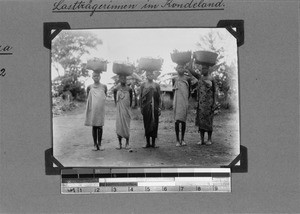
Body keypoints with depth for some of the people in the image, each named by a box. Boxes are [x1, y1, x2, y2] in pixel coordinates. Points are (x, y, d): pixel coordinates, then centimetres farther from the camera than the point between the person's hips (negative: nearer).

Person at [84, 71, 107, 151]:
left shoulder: (104, 86, 4)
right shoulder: (89, 87, 4)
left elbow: (105, 96, 11)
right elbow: (88, 98, 10)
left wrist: (100, 102, -2)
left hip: (101, 109, 0)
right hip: (93, 109, 0)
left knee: (100, 126, 1)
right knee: (94, 126, 4)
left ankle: (99, 144, 8)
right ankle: (95, 144, 10)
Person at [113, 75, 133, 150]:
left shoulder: (129, 89, 1)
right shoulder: (116, 89, 1)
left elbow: (131, 99, 9)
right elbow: (115, 100, 10)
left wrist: (129, 107, 6)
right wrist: (117, 106, 5)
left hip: (127, 110, 0)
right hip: (119, 110, 0)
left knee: (126, 126, 0)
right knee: (119, 126, -1)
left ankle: (127, 143, 10)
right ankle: (120, 144, 7)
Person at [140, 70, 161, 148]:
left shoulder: (157, 85, 6)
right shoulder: (143, 85, 4)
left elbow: (159, 98, 7)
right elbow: (140, 97, 5)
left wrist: (159, 107, 0)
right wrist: (141, 107, -2)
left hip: (154, 107, 1)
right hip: (146, 107, -1)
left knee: (155, 125, 1)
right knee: (147, 125, 2)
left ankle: (153, 143, 9)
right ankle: (148, 142, 10)